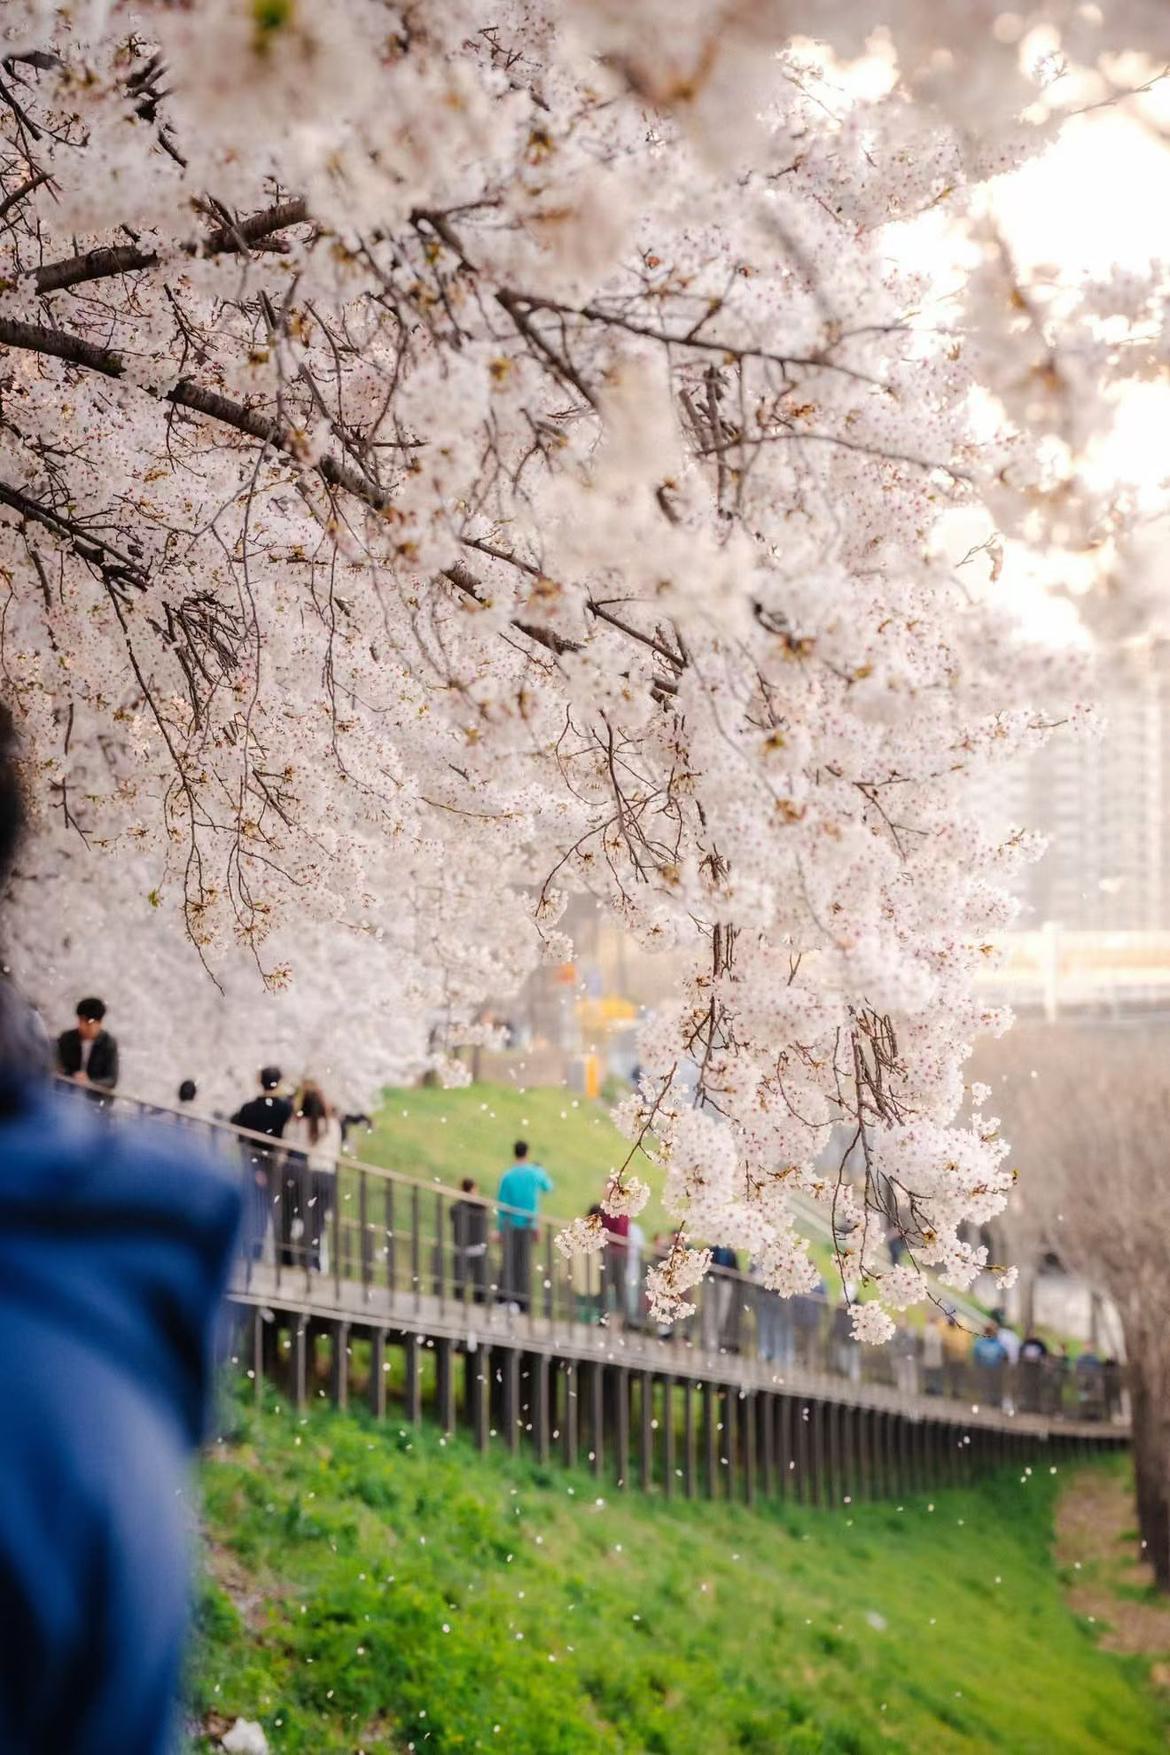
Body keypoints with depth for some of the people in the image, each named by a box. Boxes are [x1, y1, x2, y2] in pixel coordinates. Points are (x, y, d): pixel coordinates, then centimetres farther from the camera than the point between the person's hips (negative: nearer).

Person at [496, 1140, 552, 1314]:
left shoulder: (507, 1176, -5)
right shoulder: (535, 1174, 0)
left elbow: (501, 1204, -3)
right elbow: (548, 1188, 21)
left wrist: (501, 1230, 4)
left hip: (510, 1225, -1)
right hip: (528, 1223, 1)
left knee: (510, 1262, 2)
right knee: (525, 1263, 3)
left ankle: (509, 1298, -7)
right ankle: (523, 1300, 1)